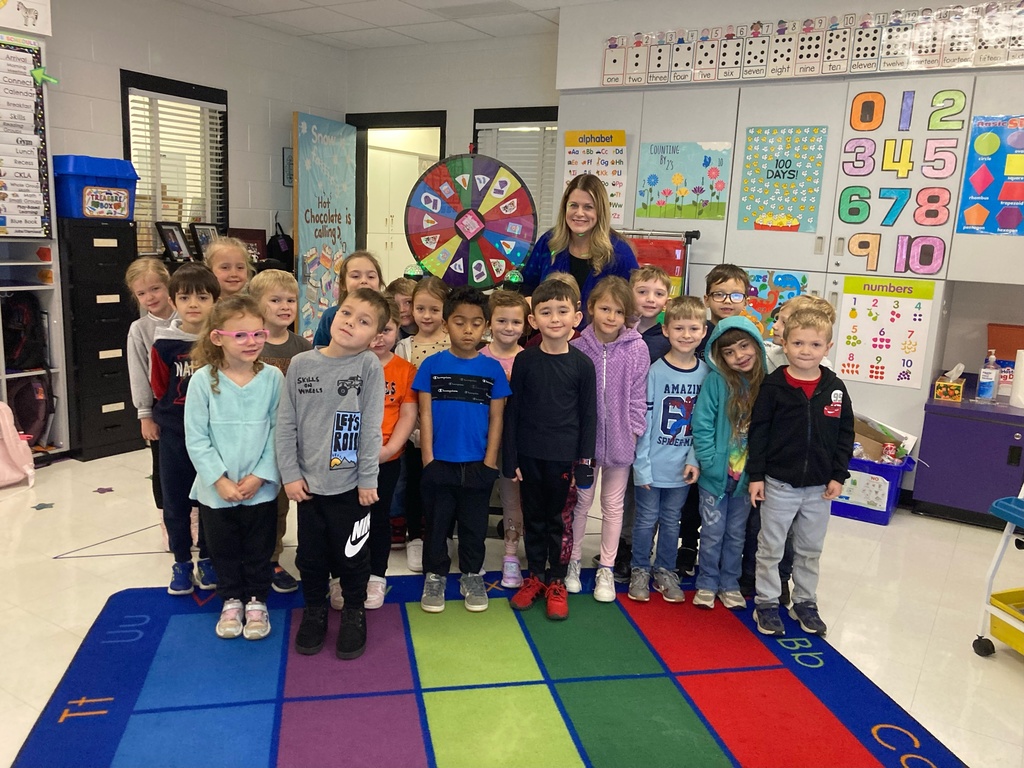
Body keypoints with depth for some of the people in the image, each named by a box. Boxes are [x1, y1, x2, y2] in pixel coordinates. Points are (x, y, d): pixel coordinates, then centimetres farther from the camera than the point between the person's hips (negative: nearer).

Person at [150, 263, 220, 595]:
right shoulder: (164, 345, -9)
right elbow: (160, 390, 1)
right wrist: (184, 413, -1)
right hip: (174, 436, 0)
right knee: (175, 502, 11)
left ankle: (208, 559, 29)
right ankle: (181, 563, 27)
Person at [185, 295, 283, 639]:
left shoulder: (273, 378, -9)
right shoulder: (203, 380, -11)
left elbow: (278, 432, -7)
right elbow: (196, 438, -9)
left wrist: (259, 476, -12)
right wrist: (220, 480, -13)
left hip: (261, 489, 0)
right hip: (216, 490, 0)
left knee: (259, 550, 15)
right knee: (223, 550, 18)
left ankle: (257, 601, 36)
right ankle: (231, 601, 39)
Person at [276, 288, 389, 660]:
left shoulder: (369, 366, -10)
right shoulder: (300, 364, -2)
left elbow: (371, 427, -10)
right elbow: (285, 424, 0)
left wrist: (368, 479, -10)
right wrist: (290, 474, -3)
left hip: (350, 484, -2)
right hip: (307, 483, 3)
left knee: (352, 556, 12)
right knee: (310, 555, 16)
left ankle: (354, 613, 34)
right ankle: (314, 611, 38)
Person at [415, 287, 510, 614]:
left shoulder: (492, 369, -1)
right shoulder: (431, 365, -3)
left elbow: (496, 418, 1)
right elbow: (425, 414, -2)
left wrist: (490, 462, -4)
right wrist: (427, 458, -6)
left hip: (477, 464, 1)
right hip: (439, 463, 0)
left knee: (474, 525, 14)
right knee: (437, 523, 12)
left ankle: (472, 577, 31)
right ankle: (435, 577, 29)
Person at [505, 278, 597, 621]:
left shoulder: (582, 364, -5)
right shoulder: (524, 361, -3)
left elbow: (589, 417, -1)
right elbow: (512, 412, 1)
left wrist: (584, 464, -4)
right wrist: (510, 459, -2)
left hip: (564, 457, -1)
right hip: (529, 455, 1)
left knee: (560, 521, 9)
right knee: (533, 519, 14)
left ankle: (557, 582, 25)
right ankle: (535, 577, 30)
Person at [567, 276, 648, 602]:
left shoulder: (637, 349, -9)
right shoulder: (578, 348, -9)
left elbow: (637, 395, -3)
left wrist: (634, 431, -6)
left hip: (620, 439, 0)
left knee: (613, 505, 14)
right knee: (582, 501, 14)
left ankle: (606, 569, 28)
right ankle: (572, 562, 30)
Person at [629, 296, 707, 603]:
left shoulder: (707, 373, -1)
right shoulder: (655, 371, -11)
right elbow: (644, 421, -11)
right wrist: (642, 464, -13)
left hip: (683, 467, 3)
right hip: (653, 465, -3)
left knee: (671, 521, 17)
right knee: (646, 520, 10)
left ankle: (665, 571, 33)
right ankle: (640, 571, 28)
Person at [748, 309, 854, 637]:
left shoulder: (835, 389, -2)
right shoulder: (773, 386, -10)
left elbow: (845, 435, 5)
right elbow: (758, 432, -8)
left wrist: (838, 476, 0)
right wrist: (756, 475, -9)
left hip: (819, 486, 3)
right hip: (779, 483, -3)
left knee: (810, 549, 17)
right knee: (771, 548, 9)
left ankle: (805, 602, 33)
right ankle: (766, 603, 22)